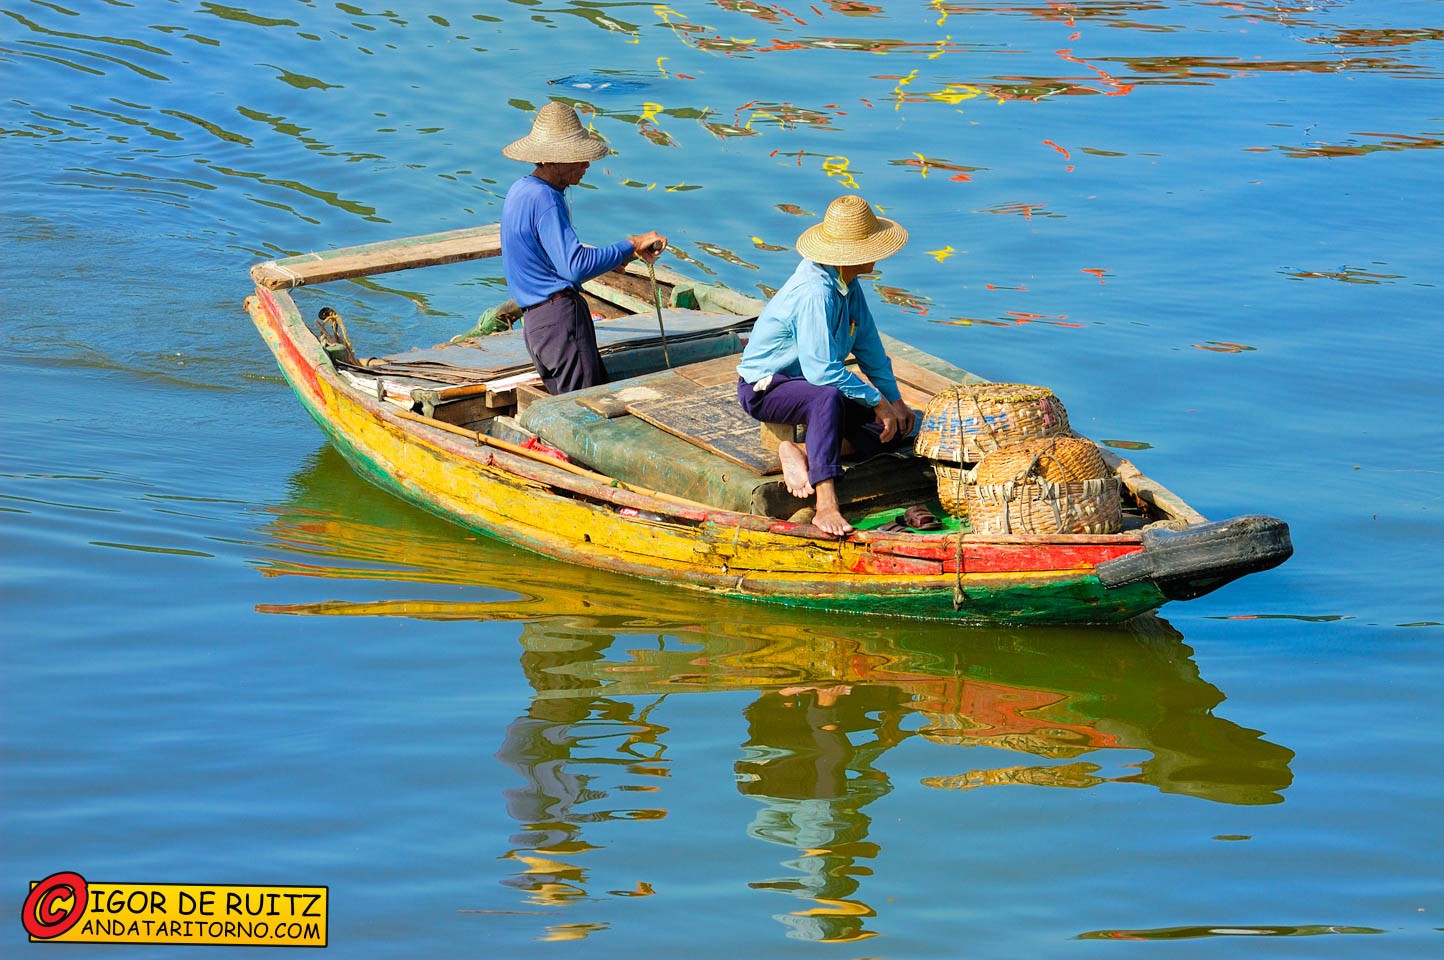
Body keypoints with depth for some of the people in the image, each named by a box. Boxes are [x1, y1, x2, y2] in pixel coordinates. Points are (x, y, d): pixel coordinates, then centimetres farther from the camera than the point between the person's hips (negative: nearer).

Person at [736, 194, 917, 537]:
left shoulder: (848, 283, -1)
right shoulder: (815, 293, -30)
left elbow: (868, 344, 8)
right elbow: (822, 370, -34)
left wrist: (895, 400, 6)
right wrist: (877, 400, -26)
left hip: (810, 381, 9)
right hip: (764, 389, -9)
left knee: (898, 427, -4)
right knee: (827, 396, -42)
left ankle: (803, 452, -13)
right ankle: (826, 505, -48)